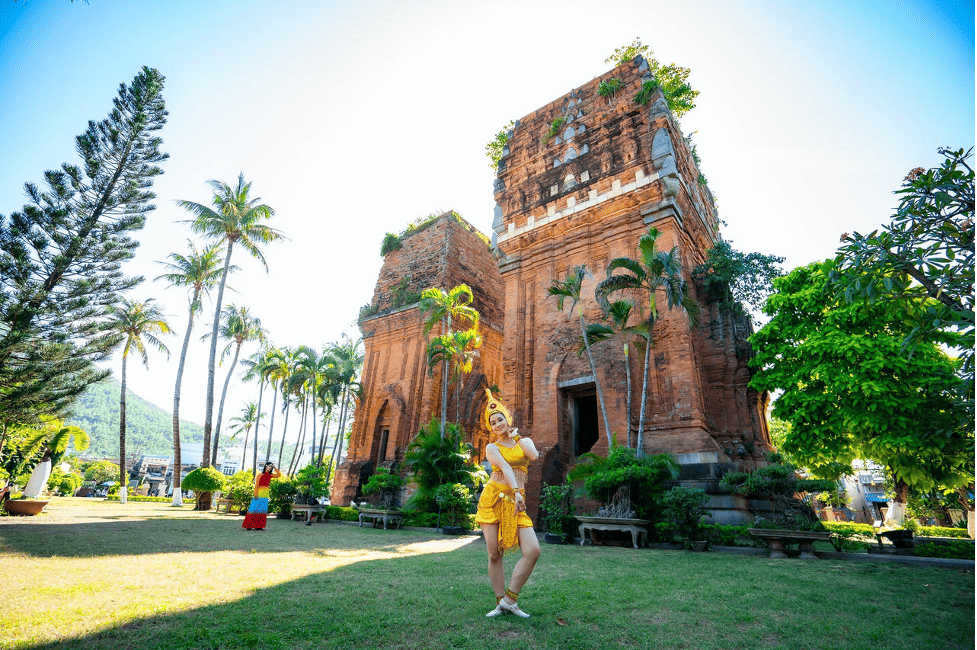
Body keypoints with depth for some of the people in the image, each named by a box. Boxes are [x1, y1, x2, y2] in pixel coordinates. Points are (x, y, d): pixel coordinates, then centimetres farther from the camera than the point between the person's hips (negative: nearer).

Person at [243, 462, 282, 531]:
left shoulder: (270, 475, 10)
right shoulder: (260, 475, -5)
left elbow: (279, 475, 8)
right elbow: (256, 484, -8)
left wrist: (275, 468, 3)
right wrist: (255, 494, -14)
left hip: (266, 494, 6)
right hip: (259, 493, -6)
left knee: (263, 509, 5)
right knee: (255, 508, -5)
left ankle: (259, 526, 8)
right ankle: (249, 526, 0)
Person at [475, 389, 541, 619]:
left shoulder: (524, 440, 13)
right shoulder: (492, 447, 4)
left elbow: (534, 456, -10)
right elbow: (505, 467, -13)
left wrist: (516, 436, 0)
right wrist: (516, 492, -27)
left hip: (516, 502, 2)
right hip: (492, 498, -2)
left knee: (533, 551, -13)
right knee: (494, 554, -2)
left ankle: (509, 599, 0)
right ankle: (500, 603, 15)